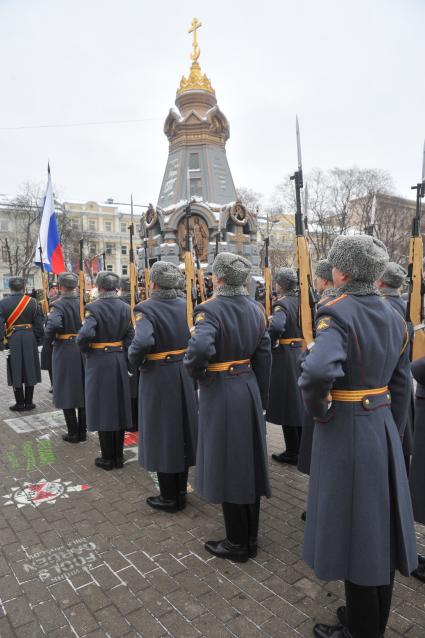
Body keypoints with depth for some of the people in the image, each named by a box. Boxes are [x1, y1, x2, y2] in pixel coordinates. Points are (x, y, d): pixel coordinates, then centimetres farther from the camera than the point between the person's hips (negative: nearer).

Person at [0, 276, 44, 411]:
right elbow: (39, 324, -1)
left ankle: (19, 403, 13)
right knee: (29, 371, 10)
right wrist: (37, 341, 8)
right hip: (29, 339, 1)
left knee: (16, 372, 8)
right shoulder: (32, 302, -2)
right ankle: (28, 402, 16)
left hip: (12, 340, -1)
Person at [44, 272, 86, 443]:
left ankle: (73, 433, 13)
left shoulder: (58, 304, -12)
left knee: (67, 391, 7)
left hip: (65, 351, -4)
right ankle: (82, 431, 22)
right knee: (83, 390, 14)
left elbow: (53, 325, -27)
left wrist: (50, 338, -9)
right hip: (84, 351, 4)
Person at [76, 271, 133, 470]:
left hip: (99, 362, -4)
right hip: (119, 361, 5)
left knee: (102, 407, 6)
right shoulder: (125, 307, 2)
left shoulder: (93, 308, -13)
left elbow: (85, 333, -26)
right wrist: (123, 356, 7)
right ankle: (119, 457, 22)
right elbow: (130, 336, 0)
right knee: (119, 406, 13)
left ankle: (107, 458, 15)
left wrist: (84, 349, -7)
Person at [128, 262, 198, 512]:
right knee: (182, 429, 17)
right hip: (184, 375, 6)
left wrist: (135, 362, -13)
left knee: (162, 432, 8)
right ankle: (181, 492, 31)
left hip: (158, 377, -5)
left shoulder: (146, 308, -16)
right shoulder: (184, 304, 0)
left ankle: (169, 498, 21)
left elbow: (143, 342, -31)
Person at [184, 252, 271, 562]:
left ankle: (237, 543, 24)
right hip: (249, 388, 7)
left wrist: (195, 371, -13)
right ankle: (251, 539, 32)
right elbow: (264, 356, 6)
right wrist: (260, 398, 14)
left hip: (220, 392, -7)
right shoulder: (256, 308, 4)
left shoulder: (210, 309, -16)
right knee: (250, 464, 16)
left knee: (227, 467, 7)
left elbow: (200, 348, -35)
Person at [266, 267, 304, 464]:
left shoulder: (282, 304, -16)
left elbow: (277, 325, -35)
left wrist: (270, 343, -18)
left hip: (284, 357, -7)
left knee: (286, 403, 3)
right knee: (300, 403, 17)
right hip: (301, 355, 8)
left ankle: (292, 453, 12)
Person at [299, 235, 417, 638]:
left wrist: (317, 409, -18)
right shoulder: (393, 316, 5)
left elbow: (318, 370, -38)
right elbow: (400, 385, 10)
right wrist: (392, 430, 19)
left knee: (352, 524, 8)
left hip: (344, 430, -8)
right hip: (383, 426, 8)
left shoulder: (337, 313, -19)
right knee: (378, 522, 19)